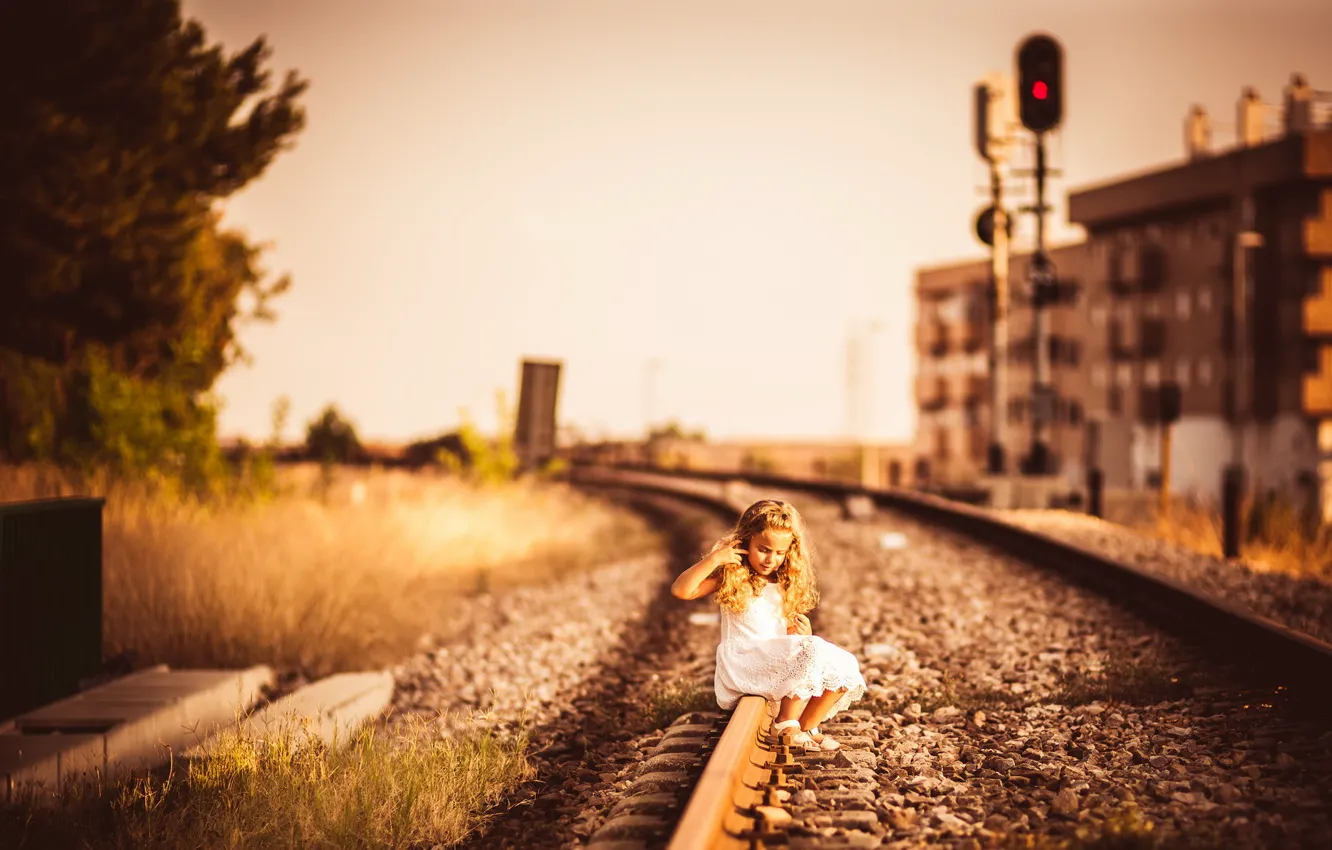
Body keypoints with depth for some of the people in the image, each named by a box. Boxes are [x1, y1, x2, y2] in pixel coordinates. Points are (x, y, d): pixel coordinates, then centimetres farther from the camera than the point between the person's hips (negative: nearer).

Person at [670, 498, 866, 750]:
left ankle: (806, 727, 1)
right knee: (812, 650, -29)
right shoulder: (731, 576, -1)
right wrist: (714, 559, -22)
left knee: (846, 668, -9)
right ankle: (785, 721, -15)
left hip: (783, 664, 6)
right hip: (742, 662, -6)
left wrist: (804, 633, -5)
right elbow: (679, 590, -14)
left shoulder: (787, 585, 13)